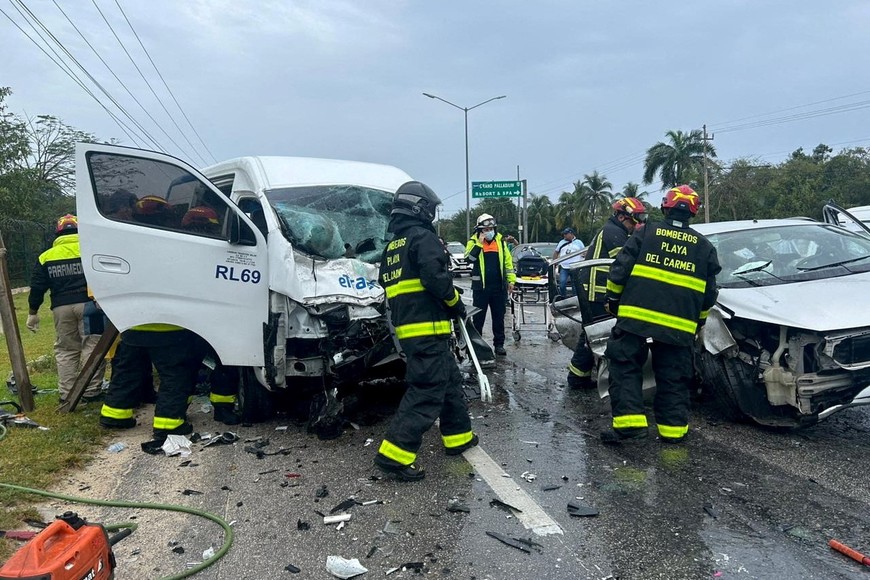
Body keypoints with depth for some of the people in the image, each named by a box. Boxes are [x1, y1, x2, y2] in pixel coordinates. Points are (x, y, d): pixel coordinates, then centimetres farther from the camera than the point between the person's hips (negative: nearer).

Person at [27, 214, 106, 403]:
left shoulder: (46, 257, 12)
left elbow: (37, 287, 11)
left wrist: (32, 312, 18)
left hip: (61, 308, 3)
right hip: (88, 304, -3)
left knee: (65, 349, 12)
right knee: (92, 346, 1)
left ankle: (66, 394, 14)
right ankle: (91, 391, 0)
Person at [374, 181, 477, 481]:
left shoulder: (391, 248, 20)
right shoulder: (423, 238, -8)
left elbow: (389, 287, 23)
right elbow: (435, 277, -20)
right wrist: (455, 302, -4)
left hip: (407, 329, 10)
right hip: (428, 330, -10)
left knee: (450, 380, 20)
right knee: (427, 391, -9)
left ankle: (458, 436, 30)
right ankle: (395, 453, -12)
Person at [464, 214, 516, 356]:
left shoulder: (501, 241, 8)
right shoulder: (474, 242, 0)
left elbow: (508, 261, 11)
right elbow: (469, 258, -17)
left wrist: (511, 280, 6)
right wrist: (479, 243, -20)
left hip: (499, 287, 3)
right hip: (481, 287, -2)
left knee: (499, 317, 8)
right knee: (478, 317, 5)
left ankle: (499, 344, 16)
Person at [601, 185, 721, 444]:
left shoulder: (646, 233, 3)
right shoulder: (705, 246, 12)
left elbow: (620, 269, -1)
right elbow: (709, 293, 15)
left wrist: (613, 300, 11)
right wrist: (699, 321, 27)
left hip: (636, 316, -3)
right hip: (679, 325, 3)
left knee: (625, 367, 4)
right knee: (673, 377, 12)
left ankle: (629, 420, -6)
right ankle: (673, 427, 16)